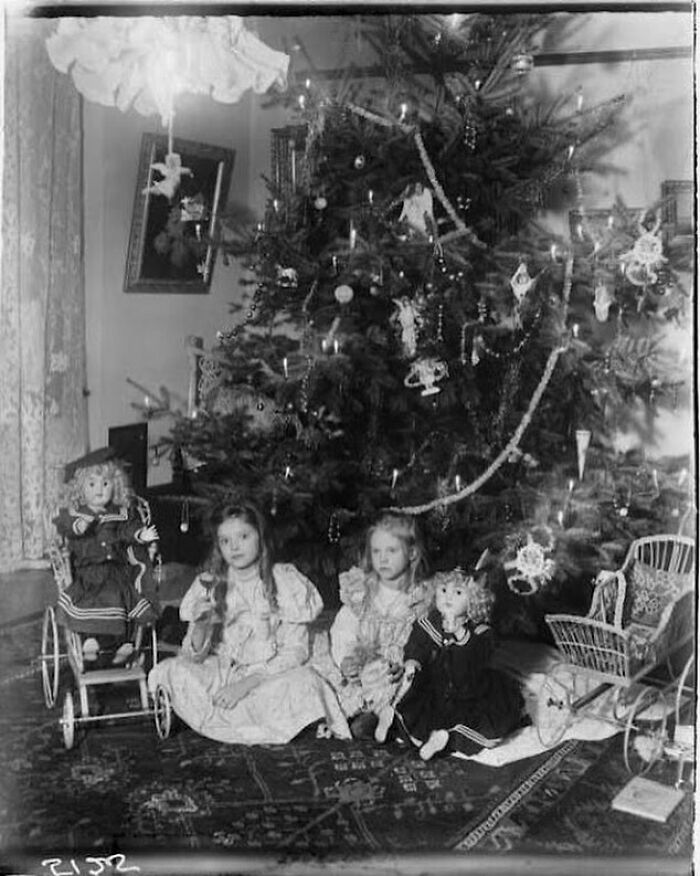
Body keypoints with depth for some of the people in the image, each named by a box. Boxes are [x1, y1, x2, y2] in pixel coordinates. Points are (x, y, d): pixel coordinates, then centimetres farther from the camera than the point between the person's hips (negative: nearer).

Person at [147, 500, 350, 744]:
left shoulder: (286, 581, -5)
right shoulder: (207, 586, 2)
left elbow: (296, 651, -9)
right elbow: (193, 657, 0)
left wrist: (248, 682, -21)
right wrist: (201, 626, -22)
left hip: (271, 676, -2)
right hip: (218, 676, 2)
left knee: (303, 682, -33)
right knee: (169, 671, -22)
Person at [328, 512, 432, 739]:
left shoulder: (422, 600, 3)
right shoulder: (358, 592, 9)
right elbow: (343, 635, 3)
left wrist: (405, 665, -21)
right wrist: (347, 660, -16)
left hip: (397, 676, -3)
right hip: (359, 673, 3)